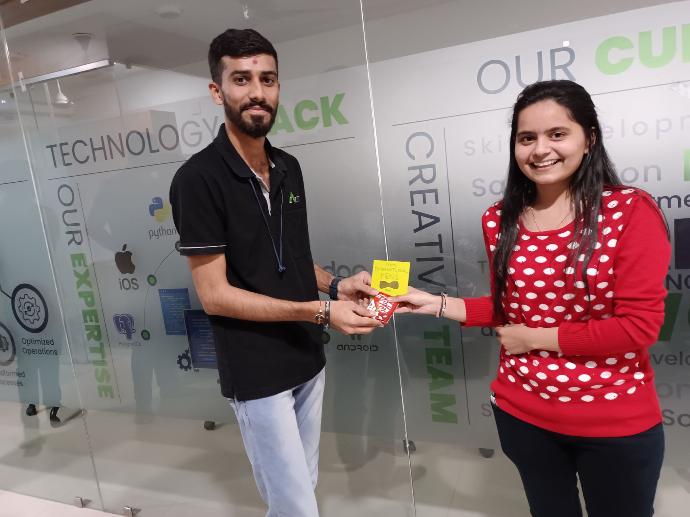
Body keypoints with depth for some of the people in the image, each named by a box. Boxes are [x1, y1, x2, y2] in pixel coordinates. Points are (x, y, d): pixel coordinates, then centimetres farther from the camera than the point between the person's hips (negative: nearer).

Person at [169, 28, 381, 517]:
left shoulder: (289, 168, 5)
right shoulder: (199, 178, -16)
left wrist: (337, 285, -5)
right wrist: (322, 311, -21)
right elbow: (215, 295, -18)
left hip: (307, 359, 7)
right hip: (256, 373, -6)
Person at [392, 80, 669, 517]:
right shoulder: (499, 222, -2)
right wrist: (437, 304, -4)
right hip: (522, 414, 4)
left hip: (617, 423, -3)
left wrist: (534, 338, -14)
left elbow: (640, 326, -17)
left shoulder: (631, 211, -14)